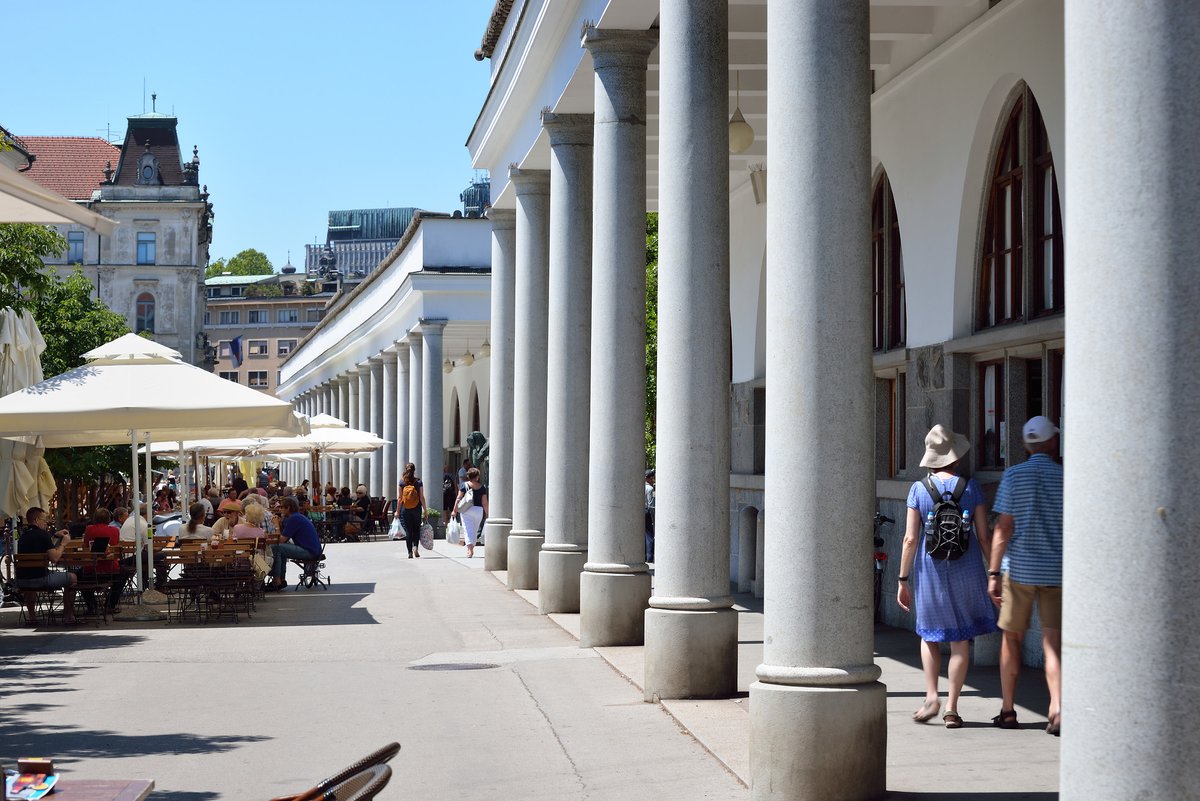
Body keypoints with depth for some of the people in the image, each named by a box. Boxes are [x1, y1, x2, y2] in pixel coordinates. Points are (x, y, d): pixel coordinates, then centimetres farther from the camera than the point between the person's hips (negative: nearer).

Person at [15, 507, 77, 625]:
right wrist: (63, 543, 1)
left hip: (21, 581, 7)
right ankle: (68, 615, 19)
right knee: (72, 578, 13)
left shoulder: (23, 536, 14)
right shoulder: (43, 534, -9)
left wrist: (55, 536, 27)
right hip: (40, 579, -7)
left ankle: (31, 615, 39)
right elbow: (54, 558, -13)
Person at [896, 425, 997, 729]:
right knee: (961, 640, 9)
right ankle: (952, 708, 8)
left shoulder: (919, 489, -5)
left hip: (930, 570, 0)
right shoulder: (971, 487, -3)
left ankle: (932, 696, 4)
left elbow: (910, 538, -6)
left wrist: (903, 580, 0)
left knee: (930, 634, 19)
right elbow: (984, 536, -2)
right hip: (965, 569, 0)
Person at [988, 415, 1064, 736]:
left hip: (1019, 568, -1)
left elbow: (1003, 528, -7)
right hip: (1057, 570, 1)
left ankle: (1007, 711, 18)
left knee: (1012, 638, 12)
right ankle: (1057, 709, -16)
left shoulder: (1013, 475, -3)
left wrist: (993, 573, -5)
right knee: (1053, 643, 1)